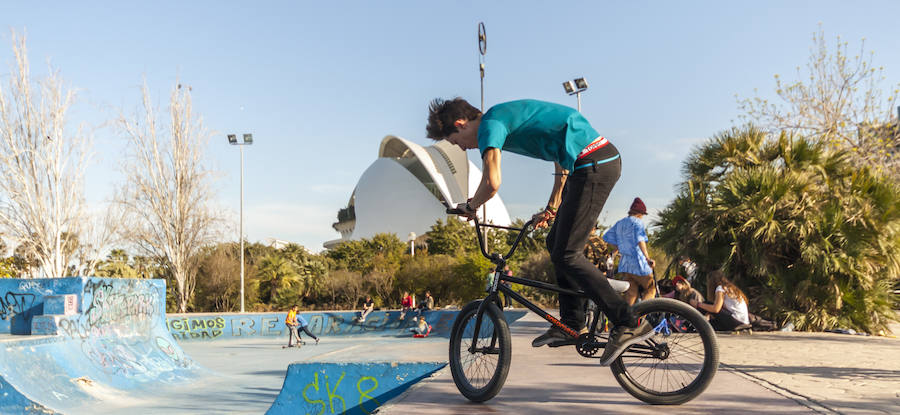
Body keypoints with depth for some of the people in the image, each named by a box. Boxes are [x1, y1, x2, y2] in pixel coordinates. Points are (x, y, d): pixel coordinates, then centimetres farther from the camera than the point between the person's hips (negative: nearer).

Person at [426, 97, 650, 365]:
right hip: (605, 159, 10)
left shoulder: (490, 124, -7)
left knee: (566, 254, -8)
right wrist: (552, 208, 31)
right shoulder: (505, 116, 23)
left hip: (593, 166, -10)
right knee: (556, 244, 15)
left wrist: (470, 207, 1)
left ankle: (629, 325, -6)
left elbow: (491, 184, -21)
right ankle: (572, 325, 20)